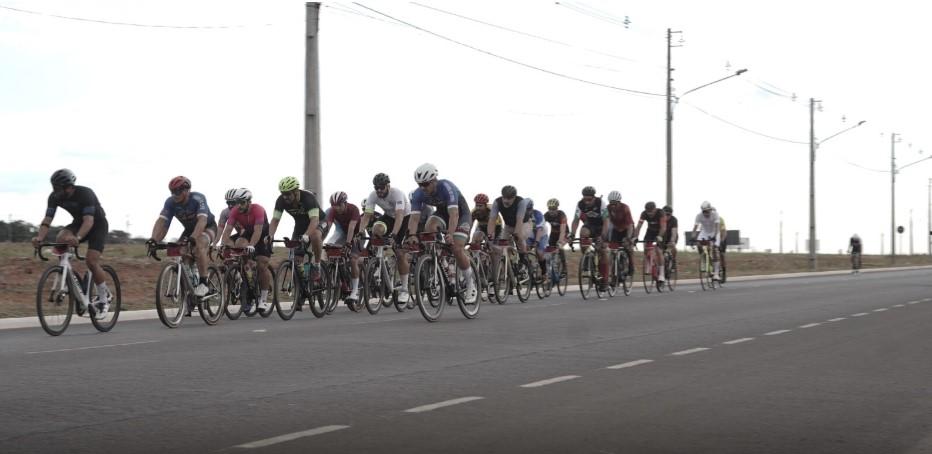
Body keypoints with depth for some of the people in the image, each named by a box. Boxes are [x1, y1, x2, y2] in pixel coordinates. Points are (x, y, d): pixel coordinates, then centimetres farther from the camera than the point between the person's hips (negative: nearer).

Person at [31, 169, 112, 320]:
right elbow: (47, 220, -22)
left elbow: (89, 220, -41)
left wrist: (77, 238, -59)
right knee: (60, 240, -27)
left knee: (91, 261, -21)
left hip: (98, 224, -5)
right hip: (78, 223, 5)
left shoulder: (85, 194, -32)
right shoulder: (54, 197, -16)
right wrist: (39, 238, -42)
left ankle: (104, 299, -3)